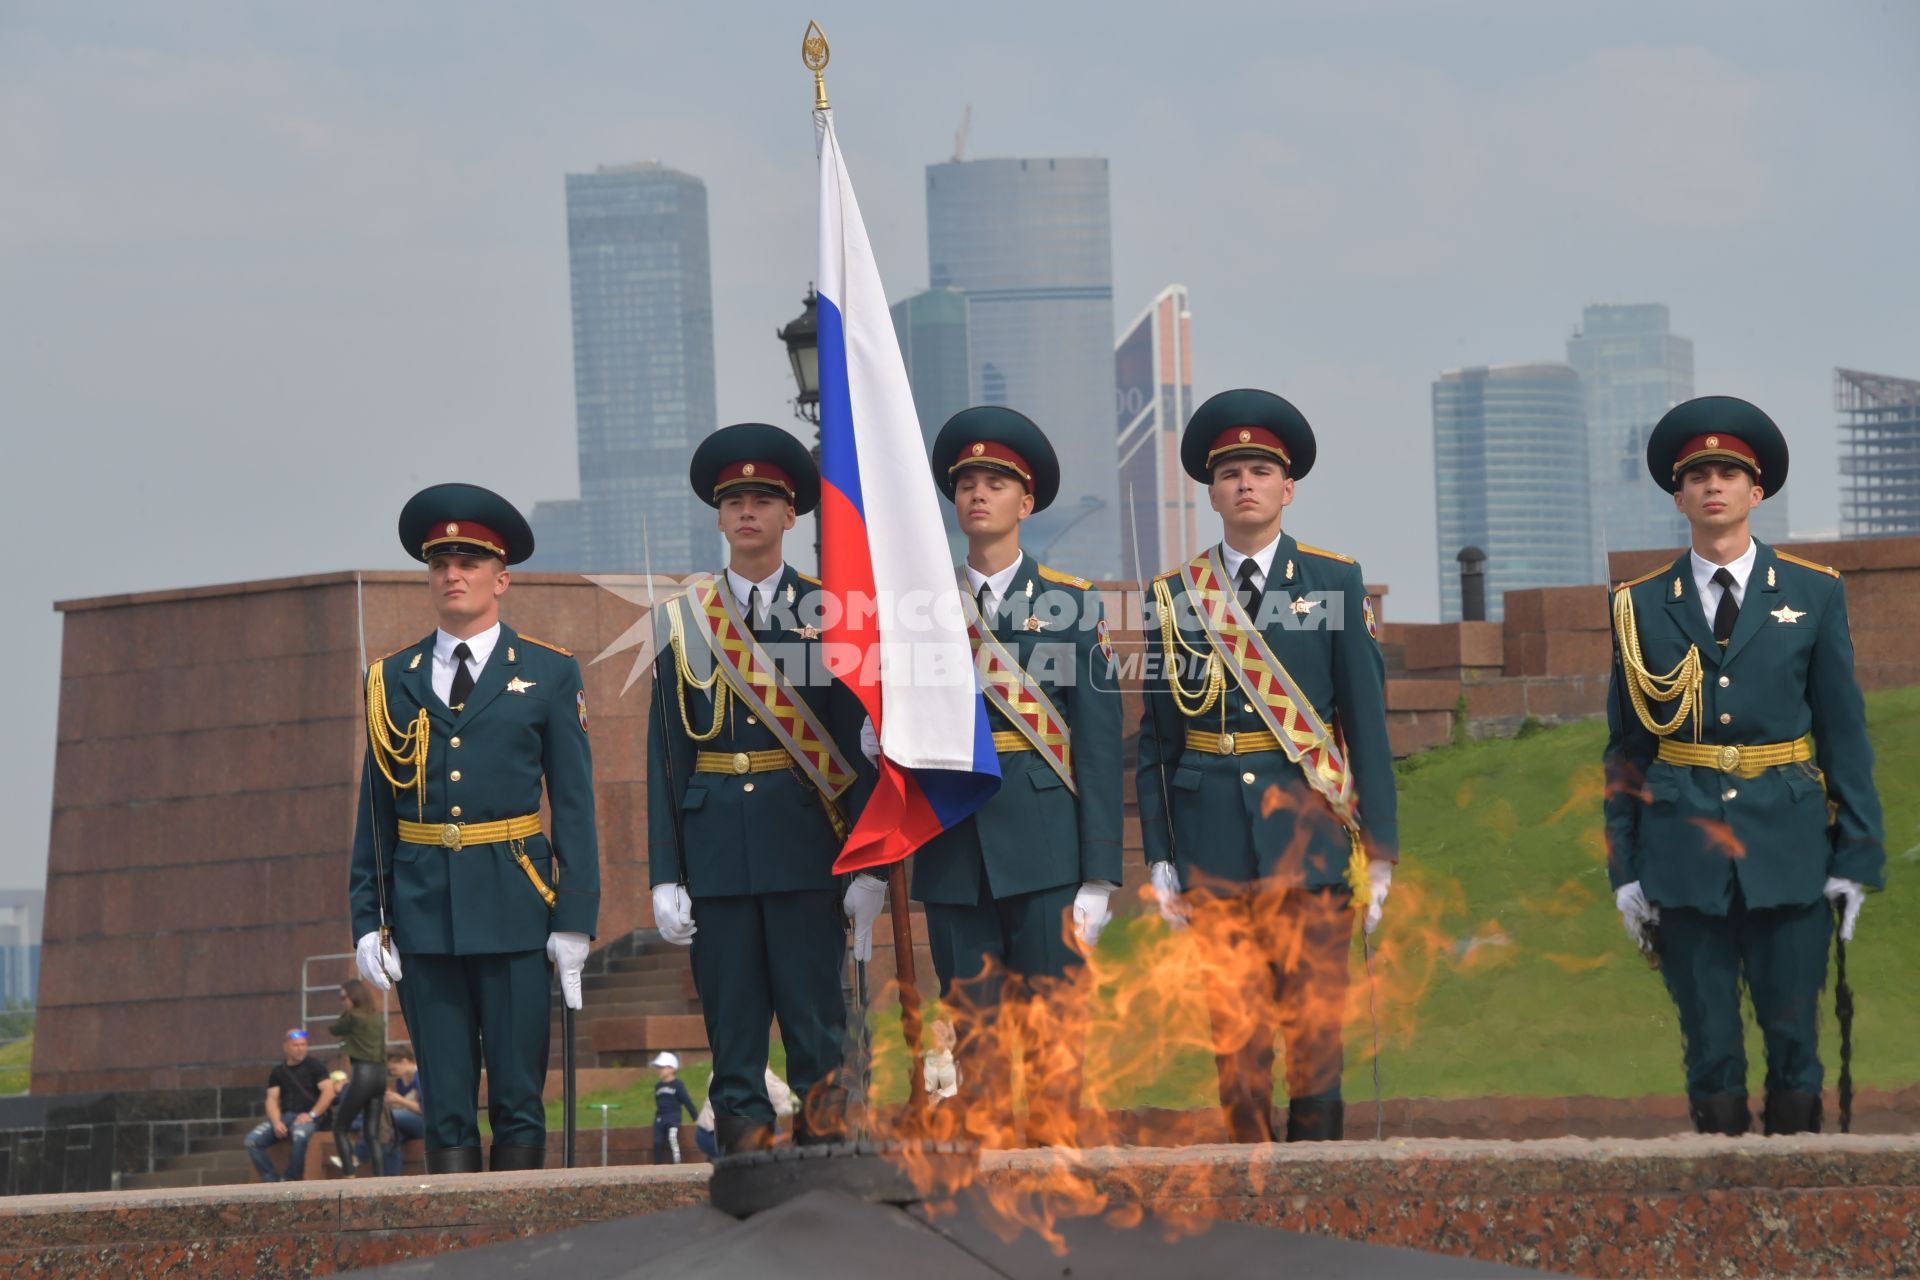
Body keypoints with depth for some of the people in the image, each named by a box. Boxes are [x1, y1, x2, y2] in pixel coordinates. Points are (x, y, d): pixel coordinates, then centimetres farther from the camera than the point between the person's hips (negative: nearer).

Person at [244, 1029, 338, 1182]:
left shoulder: (313, 1066, 6)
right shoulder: (278, 1072, 17)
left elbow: (329, 1092, -3)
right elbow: (272, 1100, 9)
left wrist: (311, 1115, -13)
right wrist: (276, 1122, -10)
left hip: (307, 1117, -4)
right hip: (284, 1116, 4)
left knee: (300, 1136, -40)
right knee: (252, 1140, -20)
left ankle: (290, 1180, -27)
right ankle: (272, 1179, -19)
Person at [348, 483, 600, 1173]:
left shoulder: (548, 674, 6)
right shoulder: (393, 681, 11)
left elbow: (574, 805, 3)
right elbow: (375, 810, 11)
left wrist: (574, 920, -5)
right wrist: (368, 920, 3)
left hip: (514, 909, -2)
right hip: (423, 912, 2)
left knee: (518, 1102, -2)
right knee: (445, 1107, 1)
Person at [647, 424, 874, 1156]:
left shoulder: (827, 616, 5)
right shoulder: (685, 623, 9)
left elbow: (858, 744, 3)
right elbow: (666, 756, 7)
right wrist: (665, 875, 0)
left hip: (805, 847, -1)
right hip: (716, 842, 1)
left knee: (816, 1021, -2)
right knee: (731, 1023, 2)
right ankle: (744, 1144, 5)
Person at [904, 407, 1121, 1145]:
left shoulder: (1070, 604, 5)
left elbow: (1099, 743, 2)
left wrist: (1099, 875, -5)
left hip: (1044, 851, -2)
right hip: (955, 855, 2)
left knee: (1054, 1038, -4)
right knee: (975, 1045, 2)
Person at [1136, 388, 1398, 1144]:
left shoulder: (1335, 584, 5)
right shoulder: (1177, 597, 8)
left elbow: (1367, 716, 3)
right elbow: (1157, 736, 9)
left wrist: (1380, 847, -2)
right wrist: (1160, 855, 3)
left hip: (1311, 827, -1)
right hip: (1214, 840, 1)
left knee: (1315, 1025, -1)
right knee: (1234, 1031, 1)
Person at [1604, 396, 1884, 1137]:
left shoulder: (1814, 595, 6)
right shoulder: (1641, 607, 7)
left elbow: (1845, 734, 6)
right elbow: (1625, 748, 8)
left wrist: (1856, 859, -1)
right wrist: (1625, 869, 2)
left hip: (1788, 851, 0)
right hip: (1684, 851, 0)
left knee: (1794, 1044, -1)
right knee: (1709, 1049, 1)